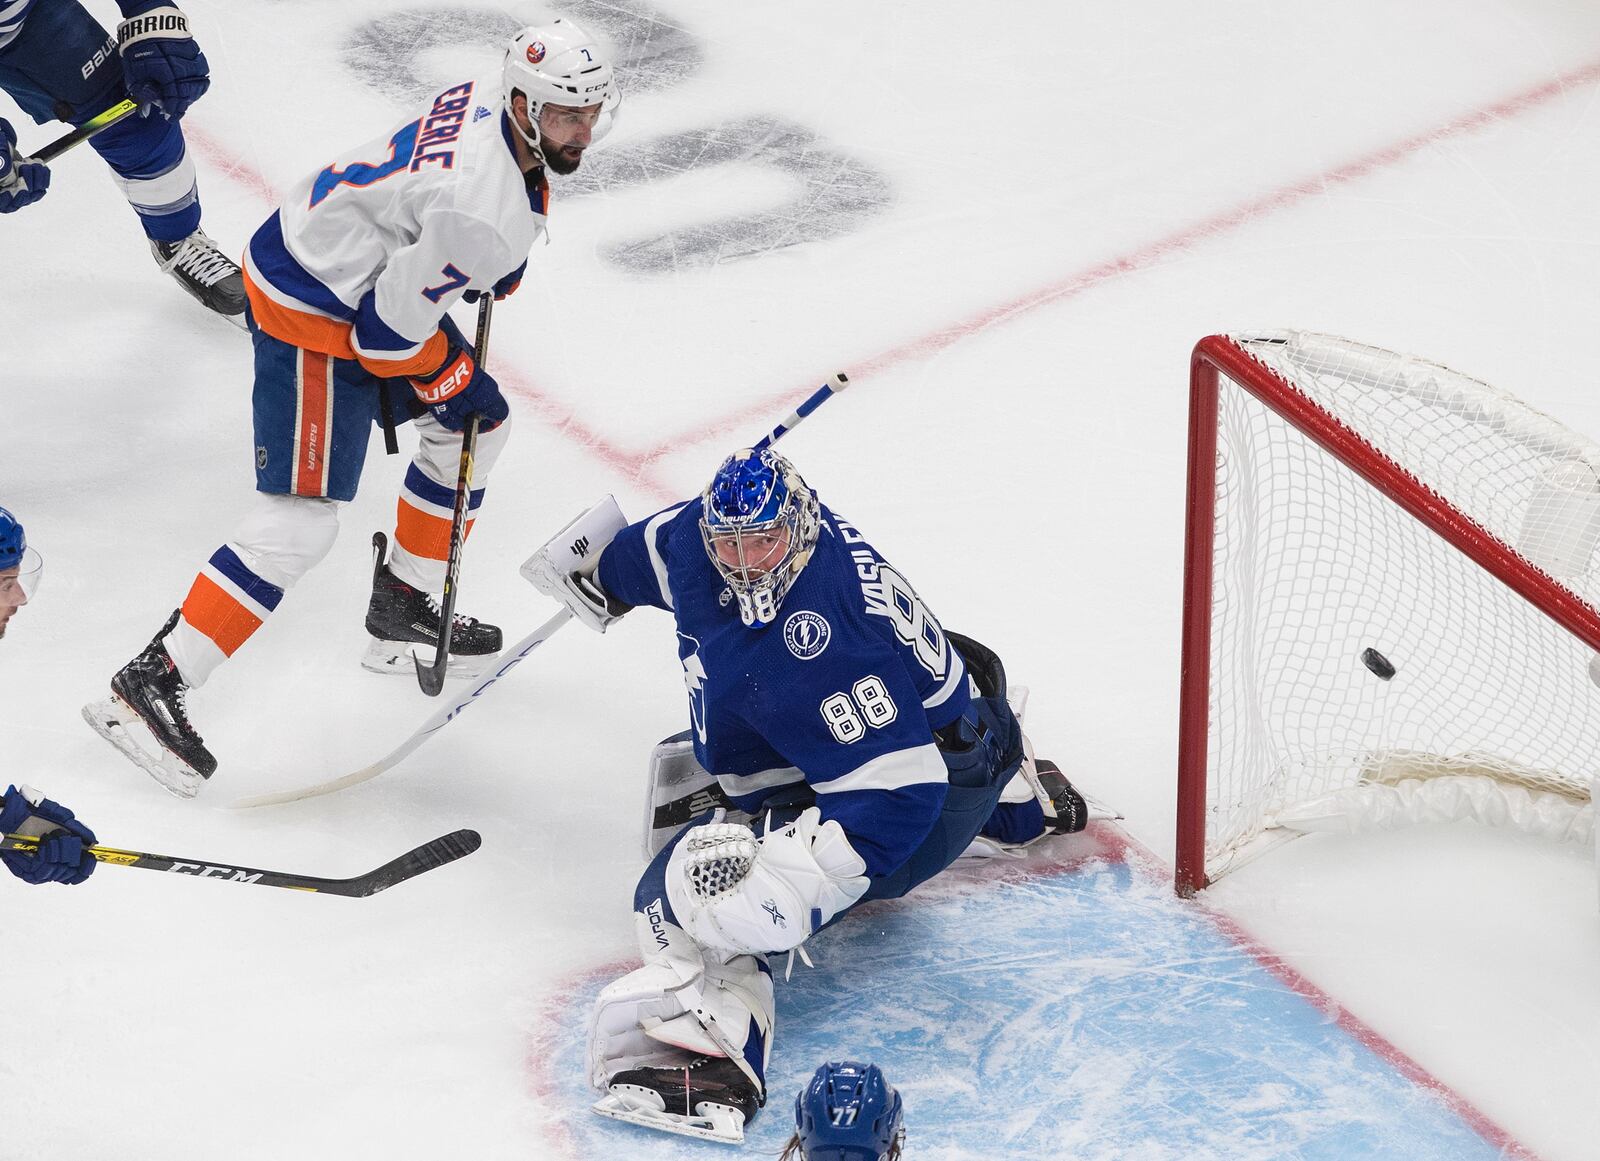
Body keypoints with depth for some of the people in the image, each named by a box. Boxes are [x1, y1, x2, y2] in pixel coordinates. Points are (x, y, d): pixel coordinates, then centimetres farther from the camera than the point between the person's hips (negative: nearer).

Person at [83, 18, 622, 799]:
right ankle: (151, 684, -8)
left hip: (367, 279, 10)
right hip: (311, 314, -10)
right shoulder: (485, 211, -31)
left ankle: (402, 610, 34)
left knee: (477, 428, 22)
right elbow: (388, 329, -26)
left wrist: (491, 265, 14)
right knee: (299, 524, -11)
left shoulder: (492, 102, -3)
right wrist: (451, 378, -8)